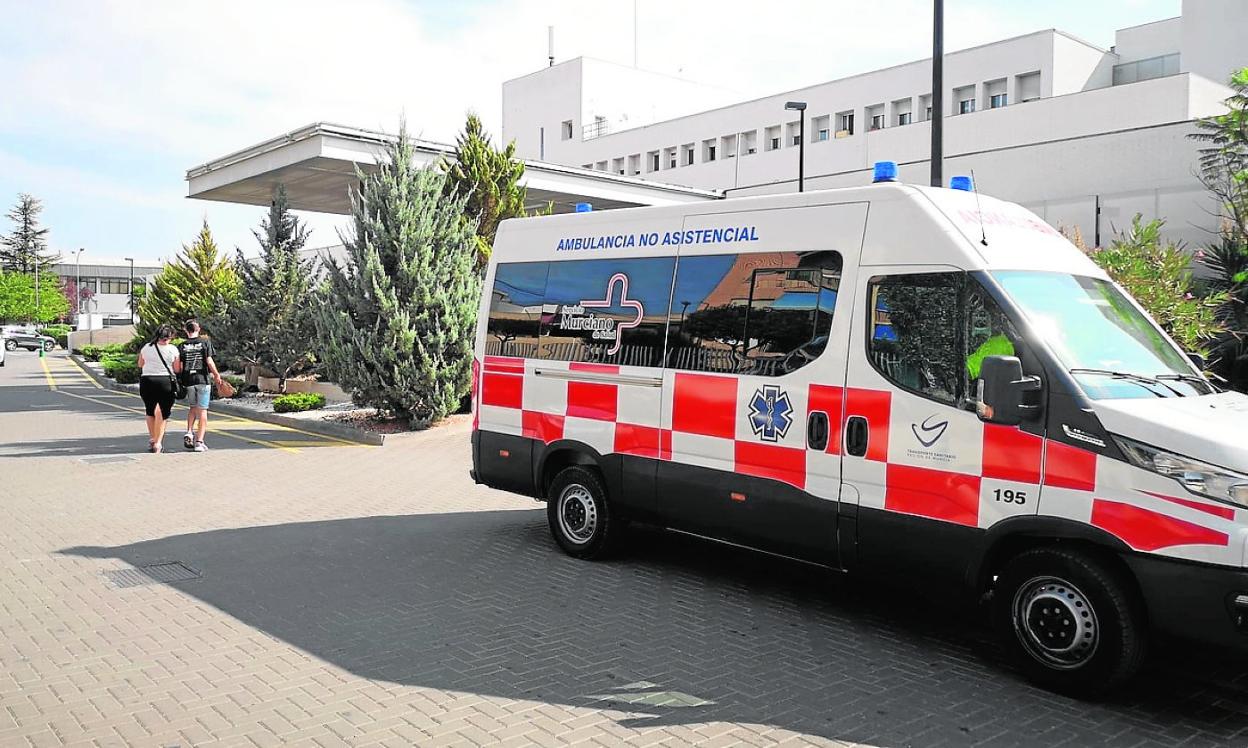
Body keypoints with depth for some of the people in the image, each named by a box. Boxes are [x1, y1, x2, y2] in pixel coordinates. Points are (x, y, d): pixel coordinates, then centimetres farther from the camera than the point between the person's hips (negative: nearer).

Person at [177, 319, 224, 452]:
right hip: (203, 379, -2)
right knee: (202, 411, 1)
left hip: (188, 381, 3)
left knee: (193, 408, 22)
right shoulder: (205, 342, -3)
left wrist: (180, 381, 12)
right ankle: (199, 441, -2)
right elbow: (209, 361, -8)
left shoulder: (182, 345, 3)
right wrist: (217, 375, 4)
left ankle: (189, 433, 5)